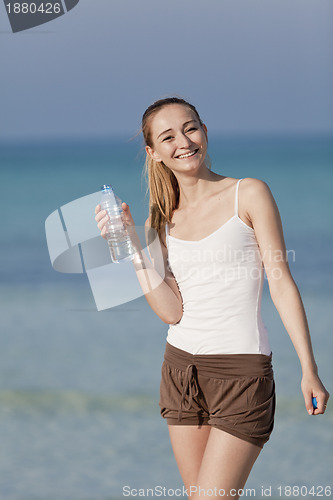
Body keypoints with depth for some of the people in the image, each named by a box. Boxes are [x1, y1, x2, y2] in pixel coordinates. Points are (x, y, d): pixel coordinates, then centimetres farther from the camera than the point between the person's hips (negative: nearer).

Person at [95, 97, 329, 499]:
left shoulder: (249, 195, -2)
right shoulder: (161, 222, 9)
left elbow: (281, 284, -5)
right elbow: (171, 311, -1)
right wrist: (132, 245, -6)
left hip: (241, 370, -5)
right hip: (181, 369, 5)